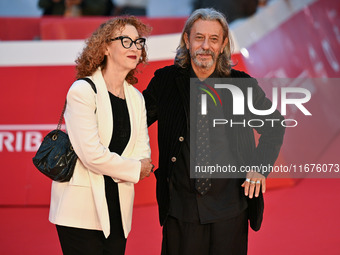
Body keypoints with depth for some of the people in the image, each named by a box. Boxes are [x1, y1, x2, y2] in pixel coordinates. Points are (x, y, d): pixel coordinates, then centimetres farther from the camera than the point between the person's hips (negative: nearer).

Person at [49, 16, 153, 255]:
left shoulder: (136, 97, 13)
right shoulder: (83, 90, -9)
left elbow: (143, 153, 6)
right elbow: (92, 155, -18)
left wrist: (111, 169, -12)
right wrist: (135, 169, -5)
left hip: (117, 210, 6)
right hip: (81, 210, -6)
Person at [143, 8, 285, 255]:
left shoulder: (243, 84, 1)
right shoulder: (165, 81, 2)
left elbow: (274, 125, 13)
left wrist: (260, 166, 1)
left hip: (229, 210, 0)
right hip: (180, 209, 1)